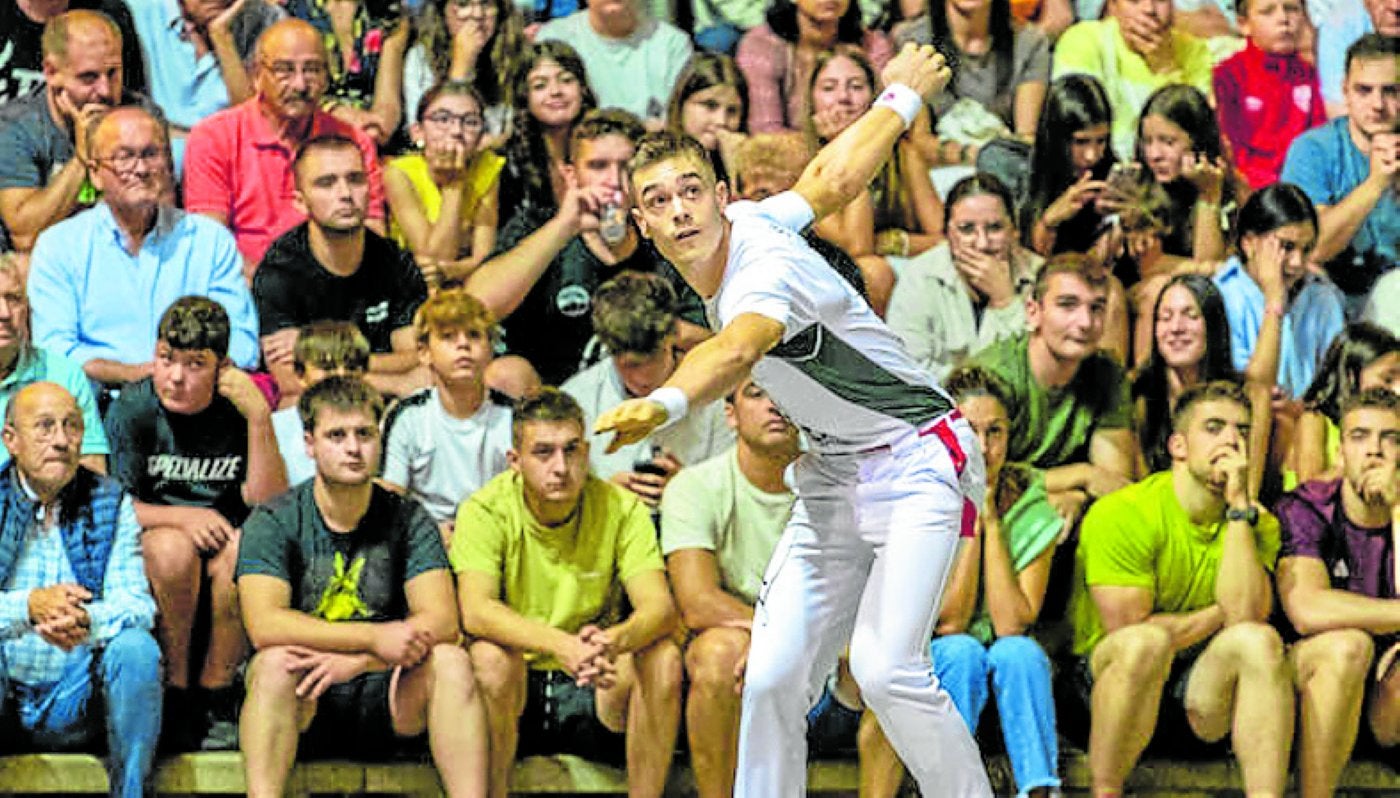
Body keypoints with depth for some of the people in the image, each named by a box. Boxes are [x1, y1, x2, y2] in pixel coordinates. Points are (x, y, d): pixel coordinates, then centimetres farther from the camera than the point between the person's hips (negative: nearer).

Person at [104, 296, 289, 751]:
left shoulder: (237, 411, -2)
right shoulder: (134, 410, -5)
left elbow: (270, 505, -10)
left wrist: (260, 418, -19)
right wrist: (182, 517, -21)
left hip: (218, 544, 1)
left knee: (245, 548, -32)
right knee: (172, 546, -34)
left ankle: (216, 696, -16)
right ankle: (174, 696, -19)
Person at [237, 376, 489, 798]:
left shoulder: (408, 520, 5)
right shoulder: (273, 522, -2)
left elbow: (442, 621, -7)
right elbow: (264, 625, -18)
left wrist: (354, 661, -23)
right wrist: (376, 638, -25)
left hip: (384, 708, 2)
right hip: (303, 705, -2)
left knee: (450, 662, -24)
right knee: (276, 662, -32)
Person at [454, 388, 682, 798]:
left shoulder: (622, 509, -4)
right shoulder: (486, 511, -9)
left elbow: (660, 607, -16)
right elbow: (475, 611, -25)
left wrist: (614, 641, -41)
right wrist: (561, 644, -43)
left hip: (594, 693, 2)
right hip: (515, 691, -2)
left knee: (662, 657, -25)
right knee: (490, 654, -32)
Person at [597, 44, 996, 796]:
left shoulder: (766, 270, -26)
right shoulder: (741, 225, -1)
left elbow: (736, 350, -49)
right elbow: (831, 179, 16)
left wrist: (663, 404, -70)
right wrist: (900, 100, 35)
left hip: (914, 461, -8)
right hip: (833, 475, 8)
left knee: (885, 668, -24)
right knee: (773, 677, -6)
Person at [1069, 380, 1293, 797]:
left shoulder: (1257, 523, 4)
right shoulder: (1119, 513, -10)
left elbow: (1246, 617, -15)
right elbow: (1130, 631, -16)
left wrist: (1239, 508, -14)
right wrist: (1220, 614, -5)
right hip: (1108, 680, -4)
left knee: (1258, 641, -27)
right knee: (1147, 644, -37)